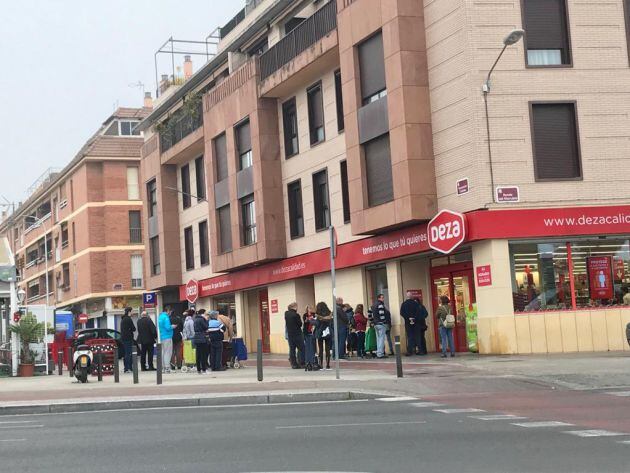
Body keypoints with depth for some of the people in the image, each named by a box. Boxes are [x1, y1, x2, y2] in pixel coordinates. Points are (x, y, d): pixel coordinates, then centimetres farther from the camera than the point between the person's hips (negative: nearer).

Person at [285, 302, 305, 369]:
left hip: (289, 334, 6)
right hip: (297, 334, -6)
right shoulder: (296, 315, -16)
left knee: (292, 349, 8)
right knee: (301, 349, 1)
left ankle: (294, 364, 8)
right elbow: (300, 324, -10)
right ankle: (301, 363, -1)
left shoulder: (286, 314, 3)